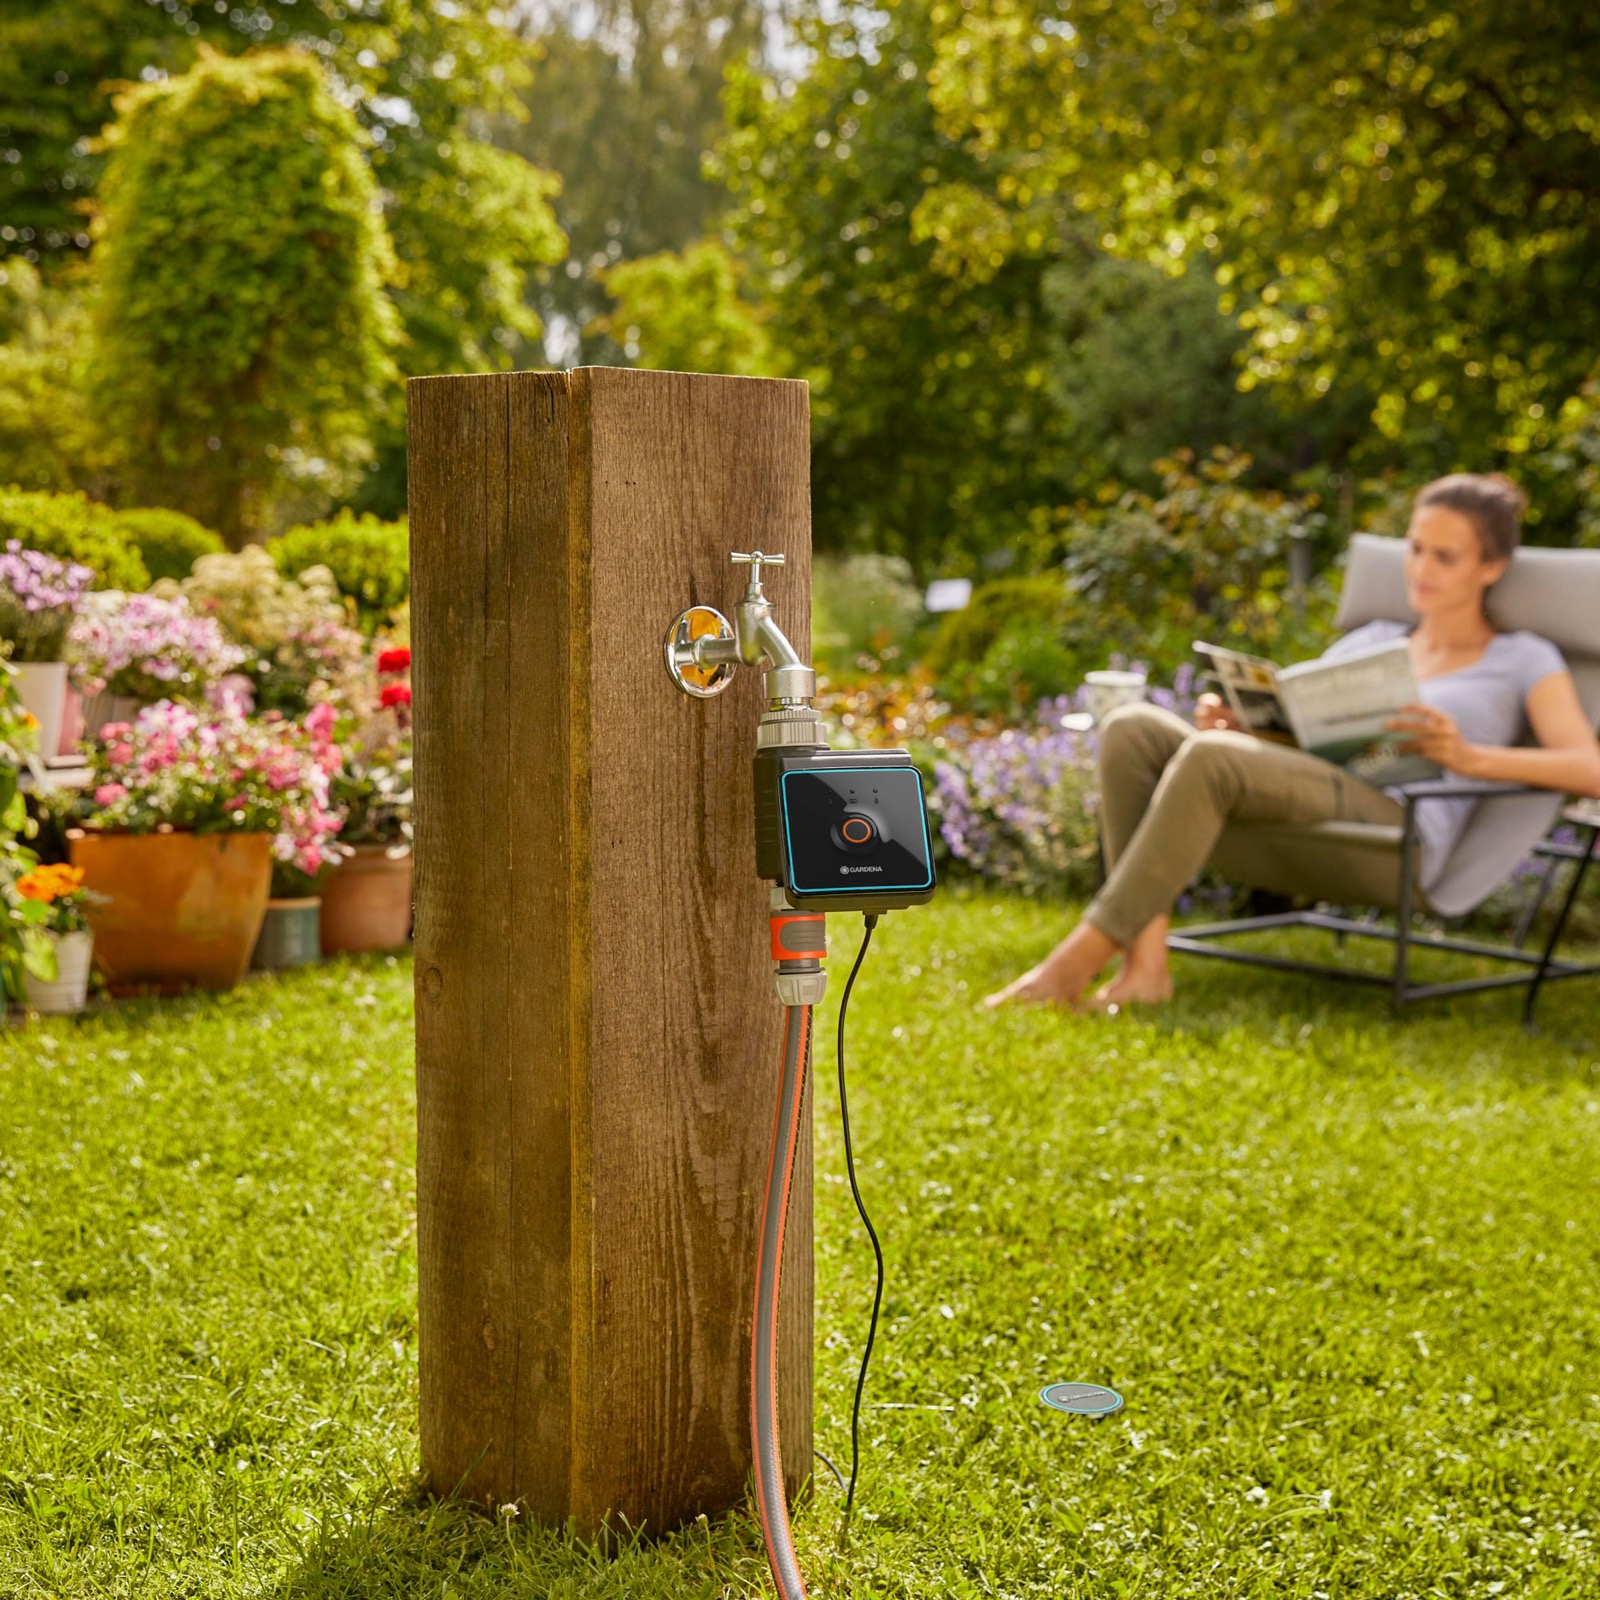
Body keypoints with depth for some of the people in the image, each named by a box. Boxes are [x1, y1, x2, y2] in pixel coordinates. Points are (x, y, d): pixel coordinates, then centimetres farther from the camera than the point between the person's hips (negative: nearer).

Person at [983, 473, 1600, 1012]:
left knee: (1208, 758, -33)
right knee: (1131, 728, -19)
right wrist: (1231, 722, 3)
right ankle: (1145, 961, -29)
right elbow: (1285, 731, 26)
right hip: (1305, 805, 6)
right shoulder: (1370, 642, 31)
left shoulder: (1523, 661, 15)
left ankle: (1076, 961, -31)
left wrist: (1469, 756, -15)